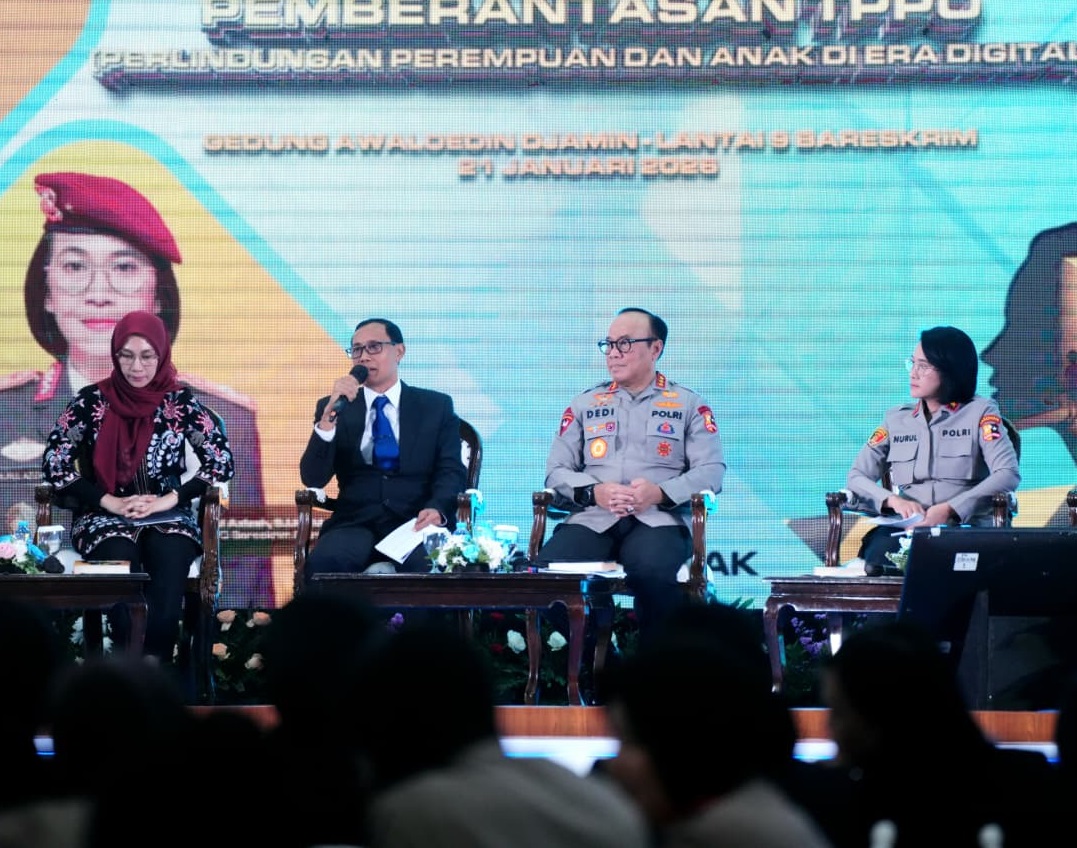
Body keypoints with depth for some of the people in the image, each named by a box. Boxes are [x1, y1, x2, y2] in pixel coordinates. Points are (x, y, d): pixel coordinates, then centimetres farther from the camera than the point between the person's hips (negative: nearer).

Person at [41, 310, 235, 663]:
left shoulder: (179, 402, 2)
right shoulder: (92, 401, 0)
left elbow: (221, 461, -1)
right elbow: (53, 462, -4)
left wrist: (170, 499, -12)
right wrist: (109, 501, -12)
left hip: (168, 517, 1)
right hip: (104, 517, -1)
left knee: (170, 559, -32)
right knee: (122, 563, -33)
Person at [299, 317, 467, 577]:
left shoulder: (436, 407, 16)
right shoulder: (333, 408, 16)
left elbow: (451, 471, 6)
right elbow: (313, 479, 4)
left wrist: (437, 509, -17)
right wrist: (329, 416, -10)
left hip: (415, 523, -1)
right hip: (355, 524, 1)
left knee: (428, 565, -38)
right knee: (322, 562, -34)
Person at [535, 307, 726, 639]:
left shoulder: (688, 405, 13)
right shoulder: (584, 404, 20)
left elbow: (711, 471, 2)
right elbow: (557, 471, 14)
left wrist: (660, 493, -15)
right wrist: (594, 492, -8)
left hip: (659, 519, -2)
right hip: (593, 518, 2)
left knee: (656, 572, -39)